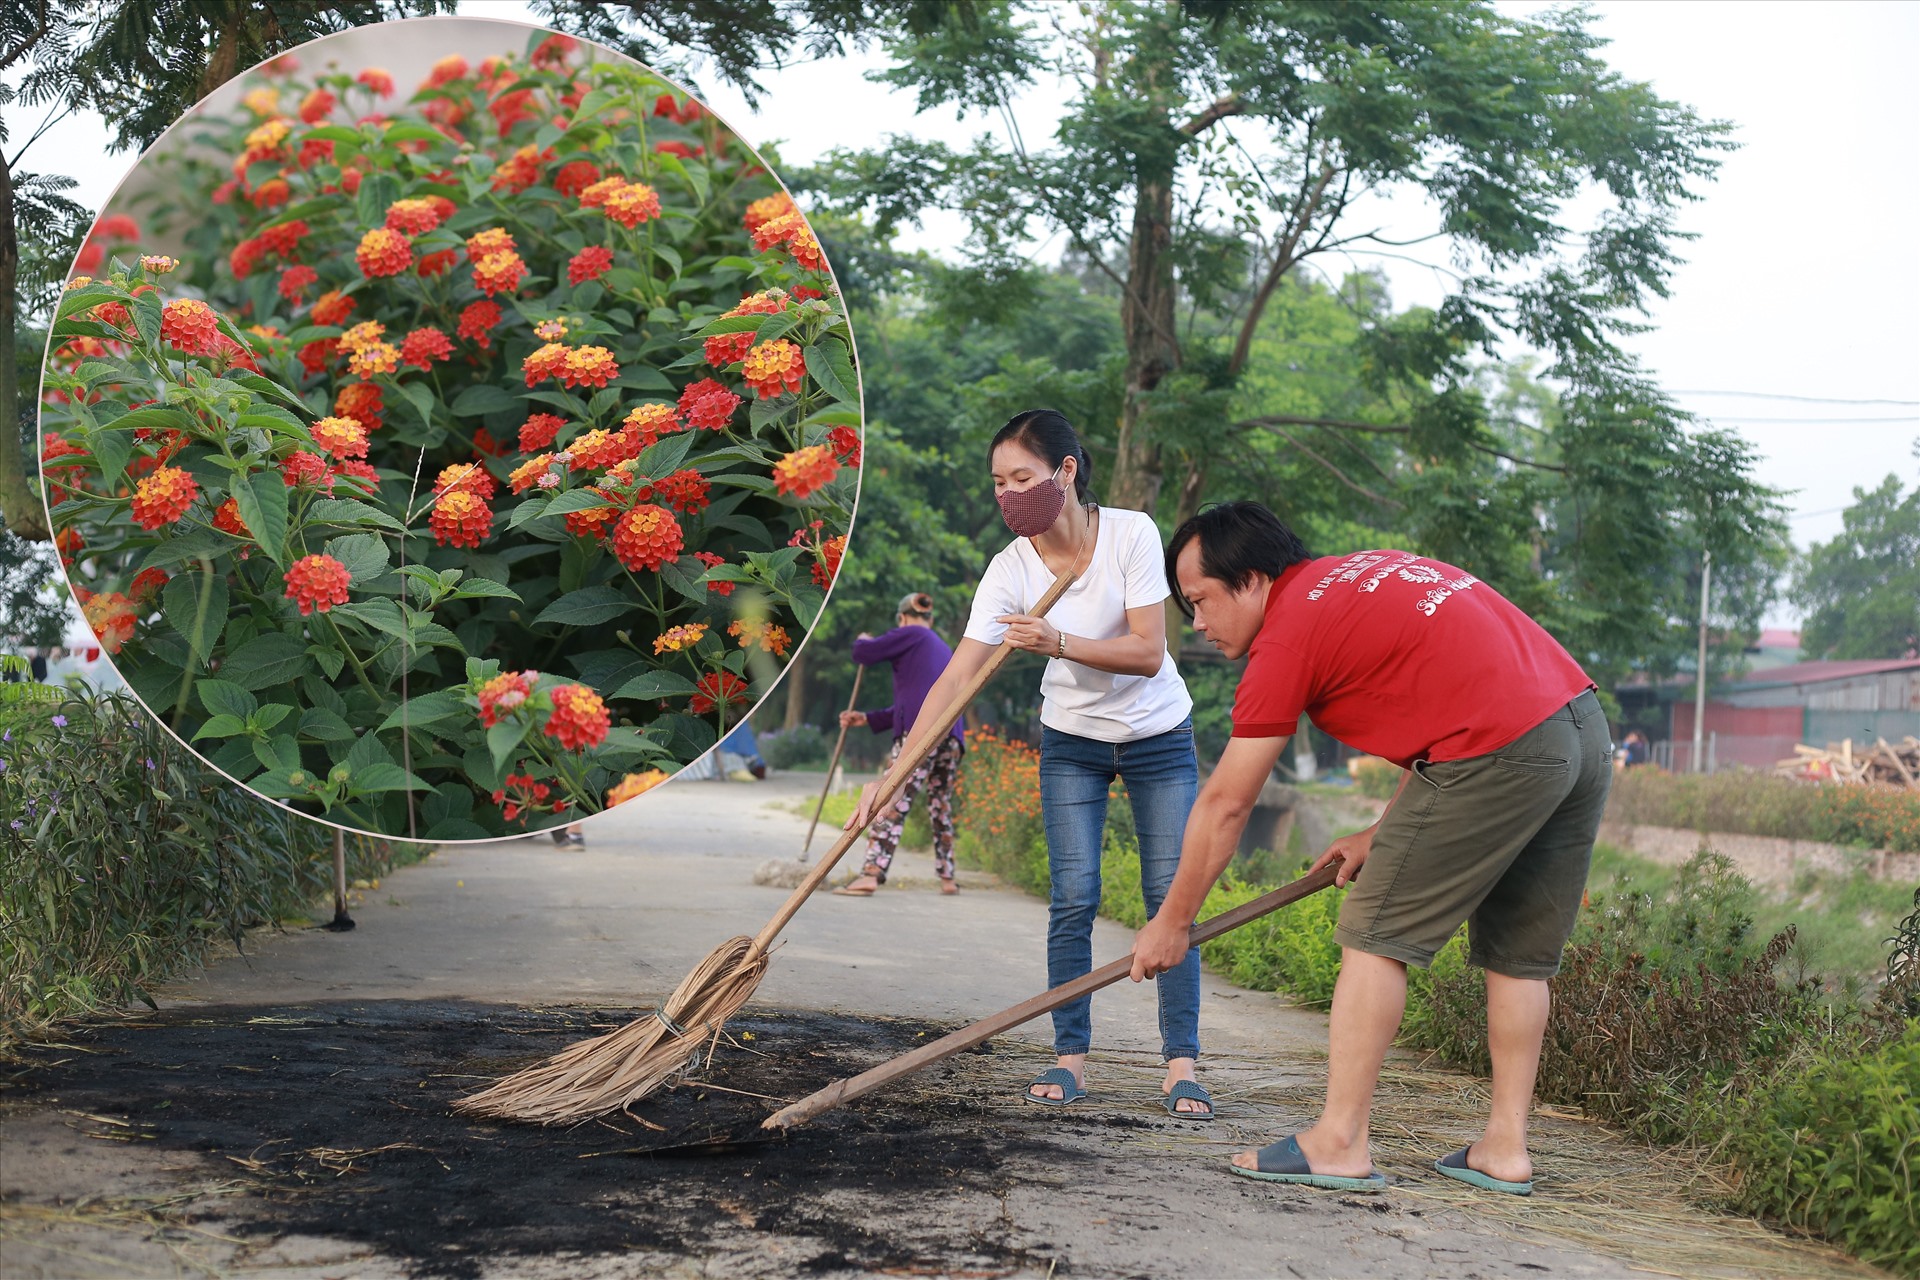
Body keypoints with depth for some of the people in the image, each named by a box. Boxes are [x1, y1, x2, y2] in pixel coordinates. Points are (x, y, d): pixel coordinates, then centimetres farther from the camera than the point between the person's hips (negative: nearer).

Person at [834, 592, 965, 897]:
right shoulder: (944, 650, 31)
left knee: (891, 802, -14)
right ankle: (947, 878, 22)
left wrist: (864, 641, 24)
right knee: (941, 805, 19)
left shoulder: (910, 634, 7)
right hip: (952, 737, 8)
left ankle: (870, 875, -23)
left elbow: (863, 653, 0)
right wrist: (866, 719, 31)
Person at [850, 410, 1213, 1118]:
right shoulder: (1011, 569, -17)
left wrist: (1059, 643, -38)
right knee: (1073, 900, -6)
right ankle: (1070, 1058, 4)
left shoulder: (1132, 533, -21)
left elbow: (1148, 653, -24)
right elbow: (956, 676, -21)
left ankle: (1181, 1066, 0)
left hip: (1159, 737, -1)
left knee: (1171, 897, -4)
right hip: (1071, 741, 1)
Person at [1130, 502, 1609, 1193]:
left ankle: (1339, 1143, 0)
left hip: (1501, 753, -9)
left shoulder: (1287, 636, -2)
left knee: (1376, 935, 0)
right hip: (1586, 725, 9)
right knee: (1518, 953, 16)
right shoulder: (1372, 569, 23)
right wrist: (1385, 834, 22)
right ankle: (1505, 1149, 19)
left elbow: (1224, 805, 2)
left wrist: (1172, 921, 12)